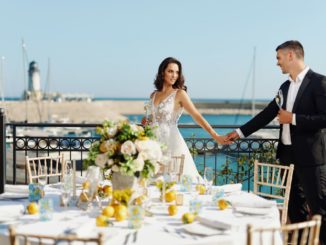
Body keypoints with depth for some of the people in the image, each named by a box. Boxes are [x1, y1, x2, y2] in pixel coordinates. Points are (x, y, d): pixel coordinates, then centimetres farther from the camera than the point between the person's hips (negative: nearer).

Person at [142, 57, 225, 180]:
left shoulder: (180, 93, -4)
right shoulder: (154, 95, 11)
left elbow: (196, 116, -12)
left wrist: (215, 135, -20)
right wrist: (146, 122, 1)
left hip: (171, 142, -4)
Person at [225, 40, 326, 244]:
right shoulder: (286, 86, 13)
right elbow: (267, 114, 18)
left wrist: (293, 119, -16)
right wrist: (240, 132, 16)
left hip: (310, 156, -8)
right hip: (288, 154, 8)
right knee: (295, 207, 14)